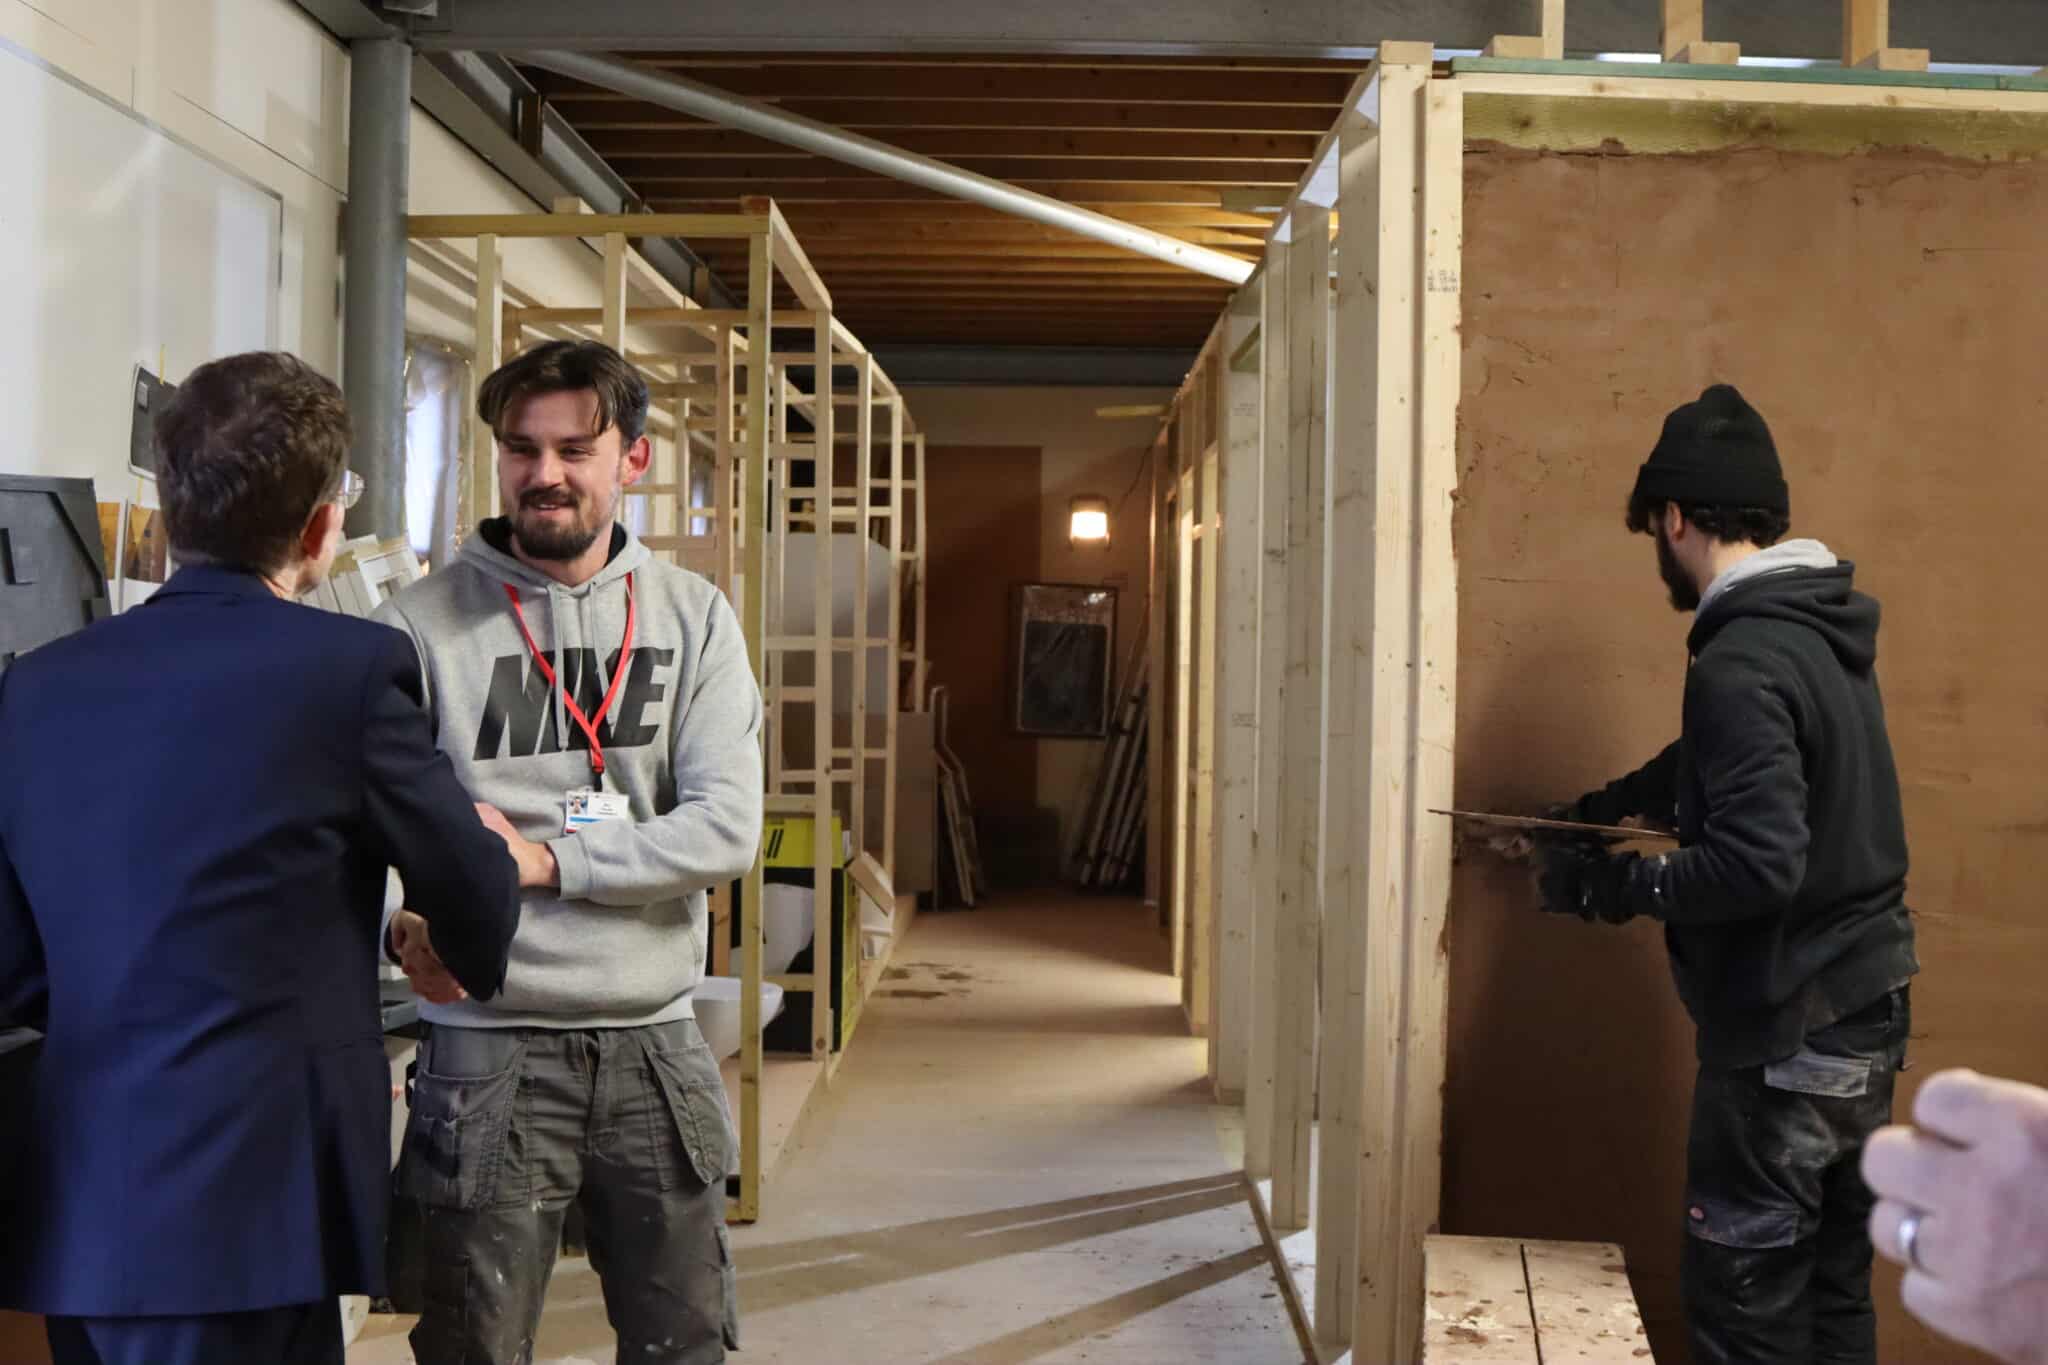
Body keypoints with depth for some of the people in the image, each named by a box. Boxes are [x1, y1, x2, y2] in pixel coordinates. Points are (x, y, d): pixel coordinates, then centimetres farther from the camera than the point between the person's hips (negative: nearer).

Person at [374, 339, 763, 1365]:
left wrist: (546, 858, -15)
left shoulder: (692, 617, 3)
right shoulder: (423, 625, -5)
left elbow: (727, 827, -6)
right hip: (487, 1049, -2)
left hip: (655, 1042, 3)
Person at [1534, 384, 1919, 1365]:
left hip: (1785, 1036, -9)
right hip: (1861, 1017, 9)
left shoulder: (1741, 662, -21)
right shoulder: (1822, 631, 9)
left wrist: (1617, 888, -16)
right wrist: (1585, 818, 21)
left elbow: (1755, 864, -29)